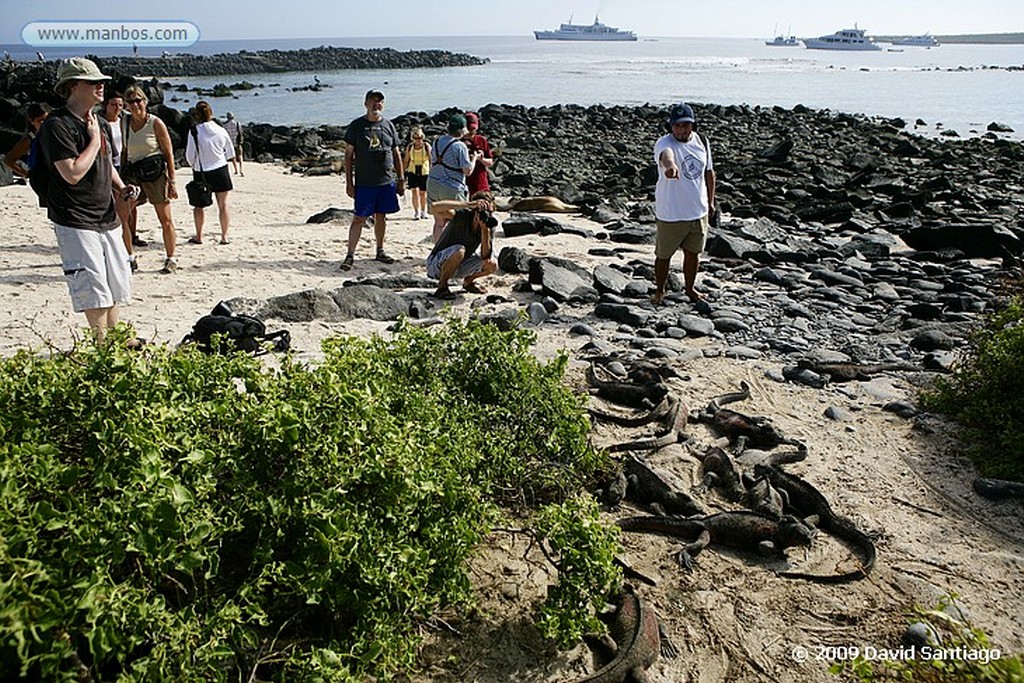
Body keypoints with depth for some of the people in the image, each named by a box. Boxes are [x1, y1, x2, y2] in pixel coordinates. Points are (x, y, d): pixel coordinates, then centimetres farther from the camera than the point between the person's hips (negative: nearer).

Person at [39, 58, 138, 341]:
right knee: (95, 292, -7)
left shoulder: (101, 123, 14)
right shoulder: (57, 125, -13)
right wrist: (94, 139, -12)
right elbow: (73, 173, -22)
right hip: (76, 223, -8)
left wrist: (120, 187, 7)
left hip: (106, 218, 8)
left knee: (115, 286, 14)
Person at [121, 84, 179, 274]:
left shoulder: (156, 123, -5)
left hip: (156, 173, -5)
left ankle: (170, 259, 13)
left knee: (165, 219, 1)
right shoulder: (125, 123, 9)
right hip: (133, 174, 5)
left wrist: (172, 181, -9)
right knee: (120, 214, -2)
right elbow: (124, 151, 18)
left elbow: (169, 154, -4)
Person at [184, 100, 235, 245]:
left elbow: (190, 156, -6)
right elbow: (230, 153, 4)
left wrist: (194, 165, 15)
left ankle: (198, 236, 17)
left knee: (199, 205, 13)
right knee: (223, 204, 8)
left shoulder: (194, 131, -12)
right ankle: (224, 236, 9)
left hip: (201, 173, -1)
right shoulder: (220, 130, -5)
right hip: (220, 170, 1)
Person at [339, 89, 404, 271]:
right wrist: (349, 183, -5)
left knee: (381, 217, 12)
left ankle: (380, 251, 25)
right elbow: (348, 155, 0)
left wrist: (401, 180, 9)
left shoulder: (388, 125, 9)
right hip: (364, 182, -3)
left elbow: (396, 154, 14)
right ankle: (350, 255, -2)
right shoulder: (356, 126, 0)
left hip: (387, 181, 3)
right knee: (359, 218, -5)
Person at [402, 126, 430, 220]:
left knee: (423, 192, 7)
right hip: (413, 172, 1)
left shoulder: (426, 146, -5)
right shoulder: (410, 147, 1)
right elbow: (406, 160, 9)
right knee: (415, 191, -9)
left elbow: (431, 160, -5)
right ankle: (416, 212, -6)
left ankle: (423, 211, 23)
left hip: (424, 172, -1)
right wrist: (404, 172, 8)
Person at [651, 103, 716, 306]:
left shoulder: (701, 141, 3)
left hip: (699, 211, 5)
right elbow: (666, 154, -44)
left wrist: (711, 201, 18)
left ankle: (690, 289, 37)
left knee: (693, 253, 17)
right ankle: (660, 291, 29)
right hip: (671, 214, -5)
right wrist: (670, 165, -67)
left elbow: (709, 171, 16)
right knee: (664, 255, 8)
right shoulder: (664, 143, -17)